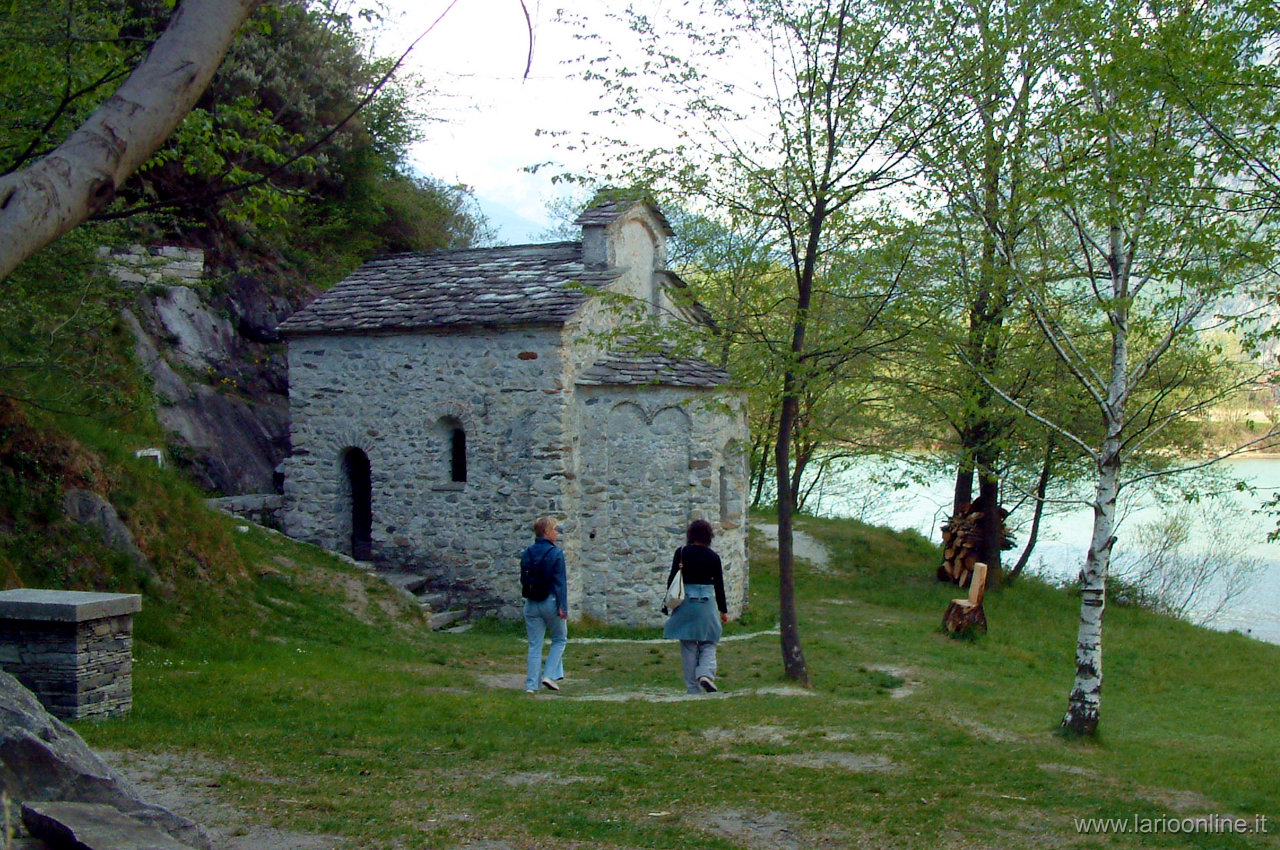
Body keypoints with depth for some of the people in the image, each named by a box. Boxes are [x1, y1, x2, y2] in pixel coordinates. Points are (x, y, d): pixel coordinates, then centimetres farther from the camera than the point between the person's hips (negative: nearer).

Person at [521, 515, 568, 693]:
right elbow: (560, 582, -13)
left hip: (531, 604, 5)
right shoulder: (556, 553, -10)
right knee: (559, 640, 15)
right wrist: (563, 606, -14)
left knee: (534, 645, 8)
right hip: (550, 602, -4)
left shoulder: (527, 554, 6)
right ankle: (549, 675, 2)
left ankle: (531, 684, 4)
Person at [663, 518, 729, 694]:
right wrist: (723, 610, 11)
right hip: (706, 602, 0)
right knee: (708, 644, 10)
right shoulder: (713, 557, -1)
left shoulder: (681, 553, -3)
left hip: (685, 602, 0)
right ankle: (706, 673, -16)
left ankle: (693, 688, 7)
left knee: (688, 646, 7)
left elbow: (672, 578, -2)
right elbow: (719, 585, 3)